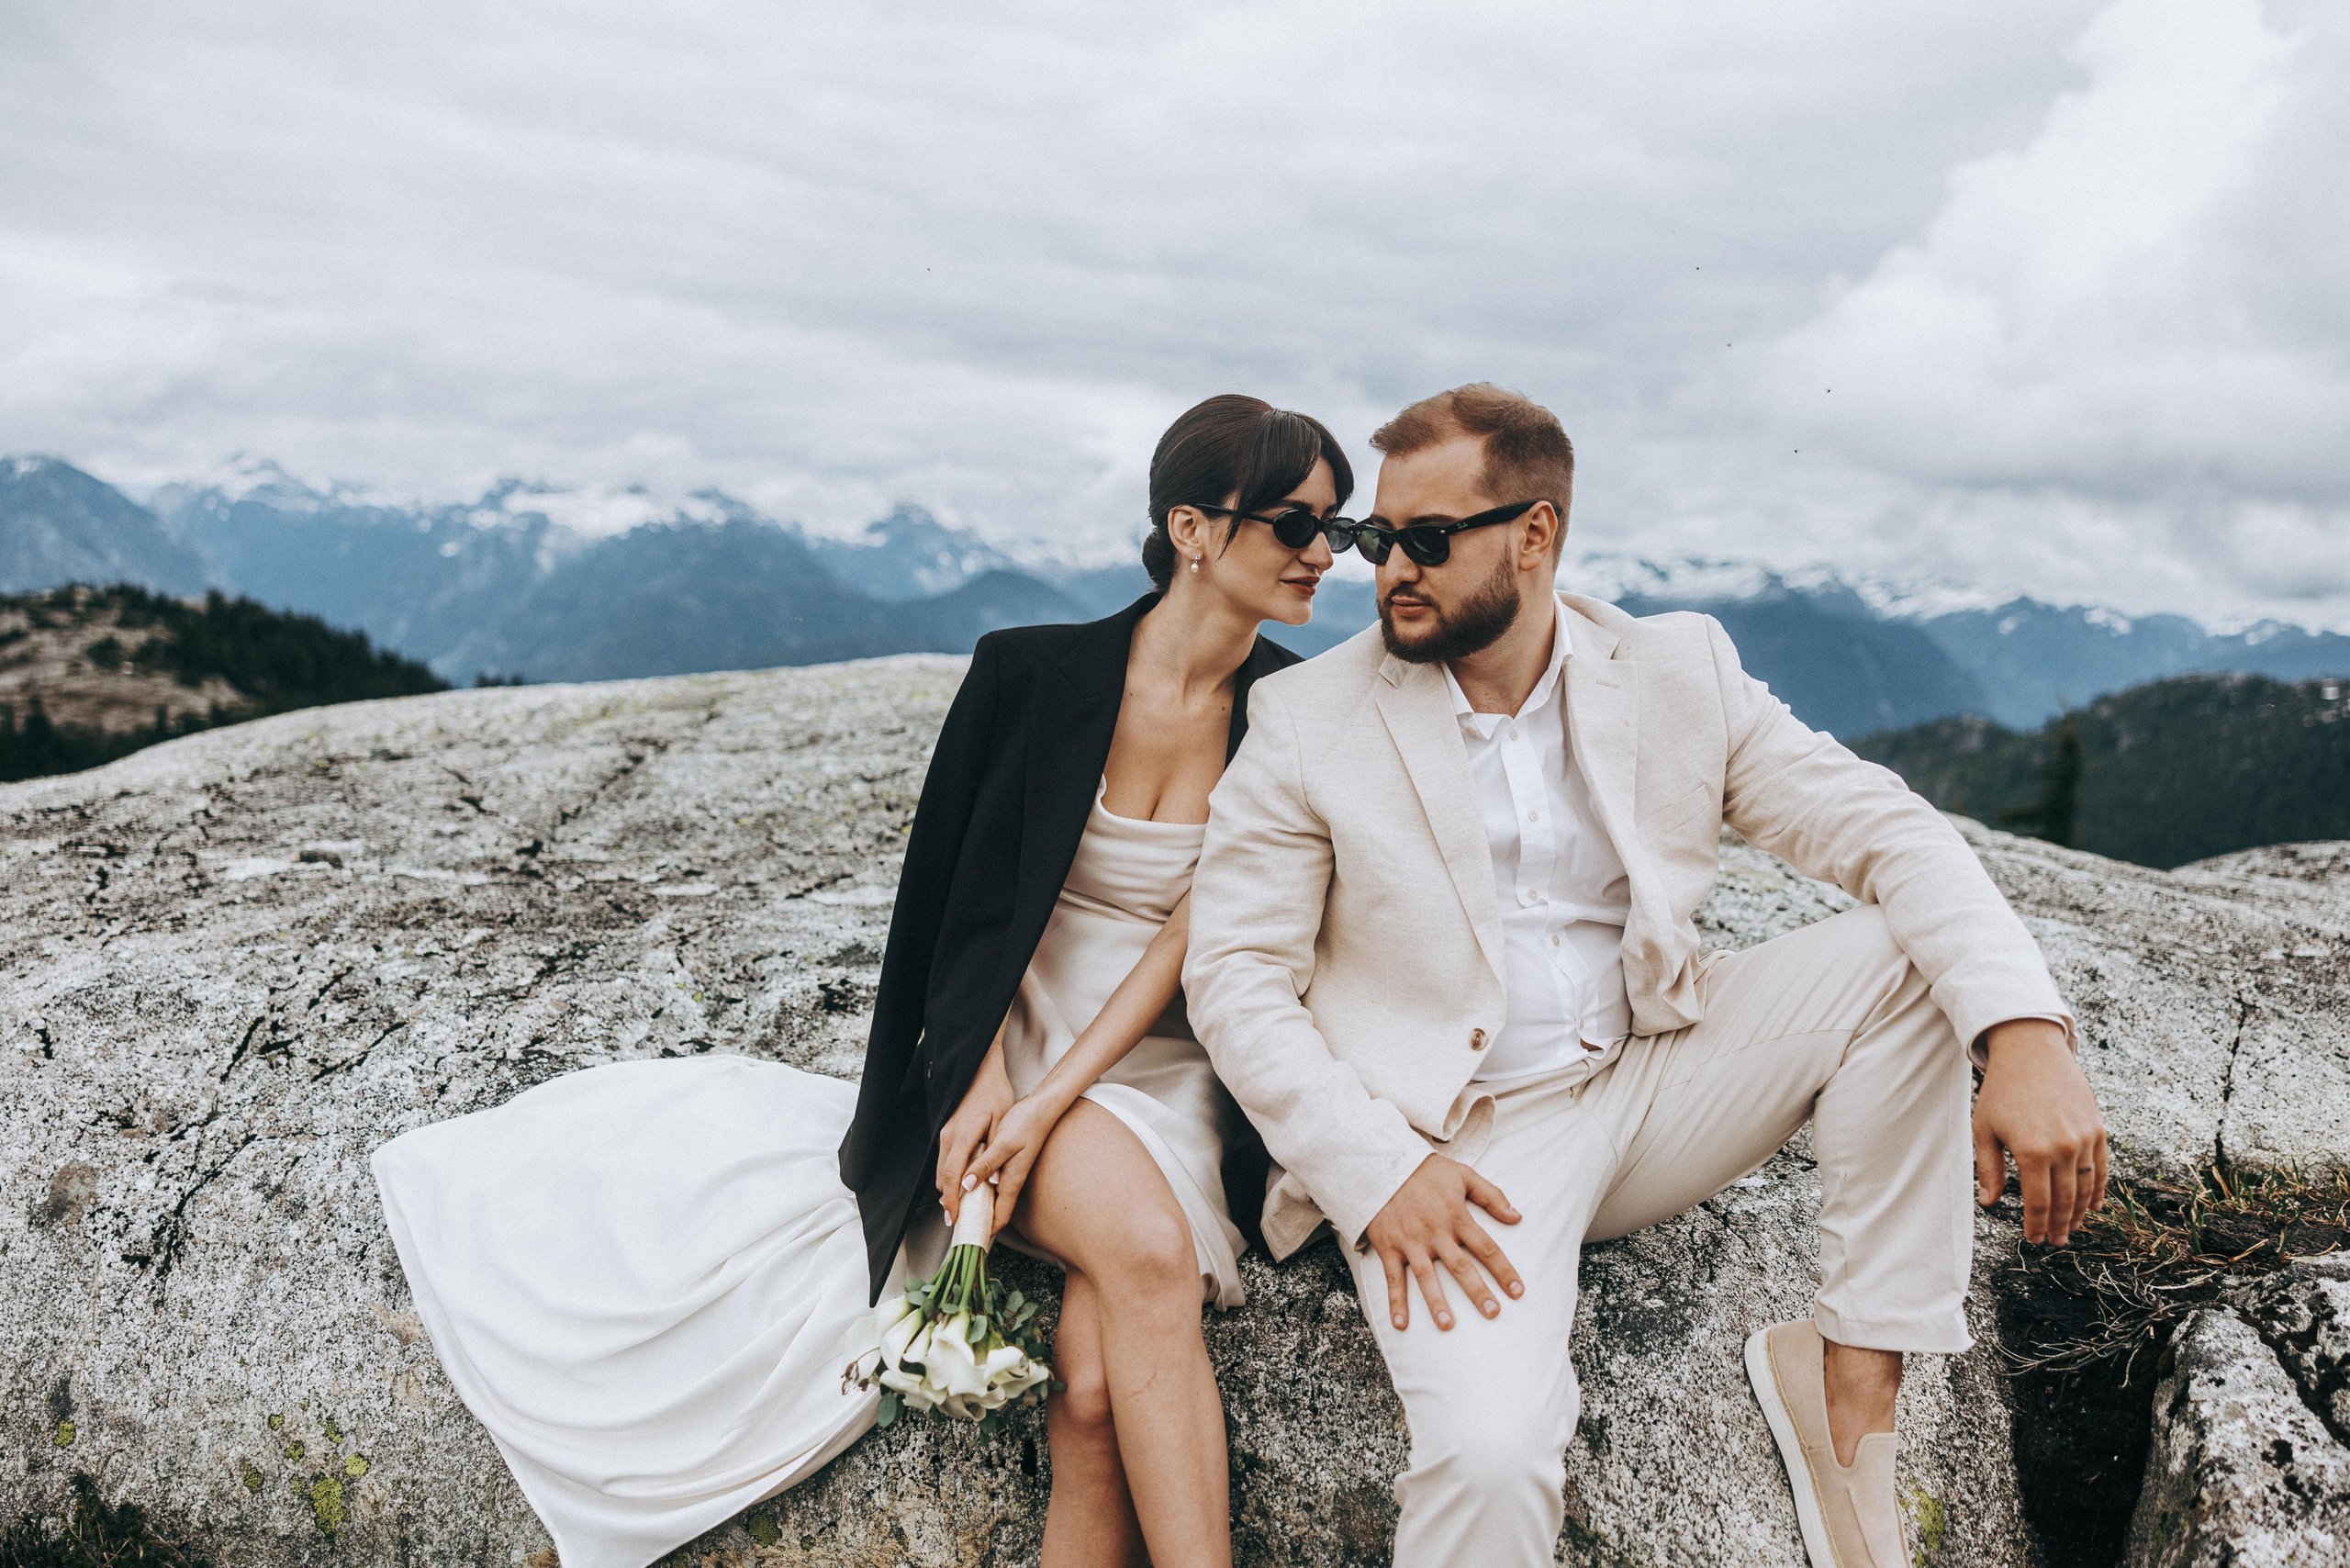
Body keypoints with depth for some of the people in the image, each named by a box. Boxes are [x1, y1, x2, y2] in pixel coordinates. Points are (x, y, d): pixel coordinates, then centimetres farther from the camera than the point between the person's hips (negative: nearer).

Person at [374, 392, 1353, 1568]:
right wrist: (984, 1080, -13)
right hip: (1014, 1043, -1)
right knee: (1145, 1251, -32)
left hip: (1168, 1066, 1)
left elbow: (1203, 932, -8)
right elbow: (966, 897, -1)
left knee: (1098, 1384, -25)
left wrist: (1052, 1103, -16)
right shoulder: (1033, 674, -6)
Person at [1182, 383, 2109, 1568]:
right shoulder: (1307, 720, -4)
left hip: (1659, 1087, 4)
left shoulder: (1678, 673, 2)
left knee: (1912, 947, -14)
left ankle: (1852, 1371, -7)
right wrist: (1378, 1173, -20)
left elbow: (1889, 830, -3)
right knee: (1488, 1454, -31)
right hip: (1457, 1148, -4)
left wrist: (2026, 1037, -21)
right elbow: (1234, 974, -6)